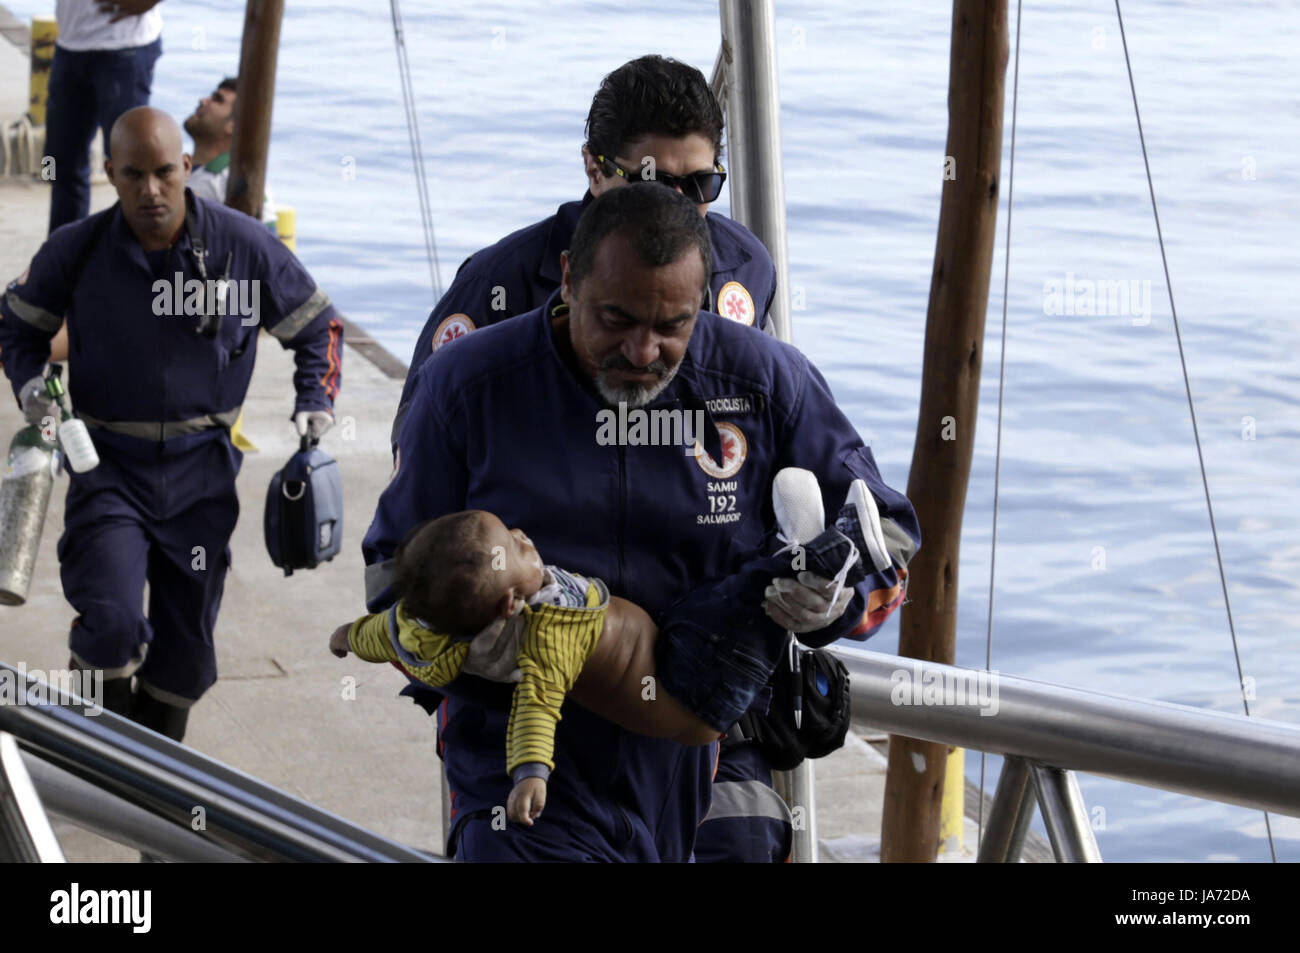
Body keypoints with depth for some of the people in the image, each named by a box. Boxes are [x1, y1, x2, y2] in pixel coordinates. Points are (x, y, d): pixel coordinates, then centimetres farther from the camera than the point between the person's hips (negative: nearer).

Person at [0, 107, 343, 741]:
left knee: (188, 632, 10)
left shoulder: (243, 246, -7)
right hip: (108, 464, -1)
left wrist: (316, 404, -4)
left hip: (201, 470, 2)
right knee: (110, 623, -18)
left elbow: (317, 325, 8)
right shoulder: (76, 250, -7)